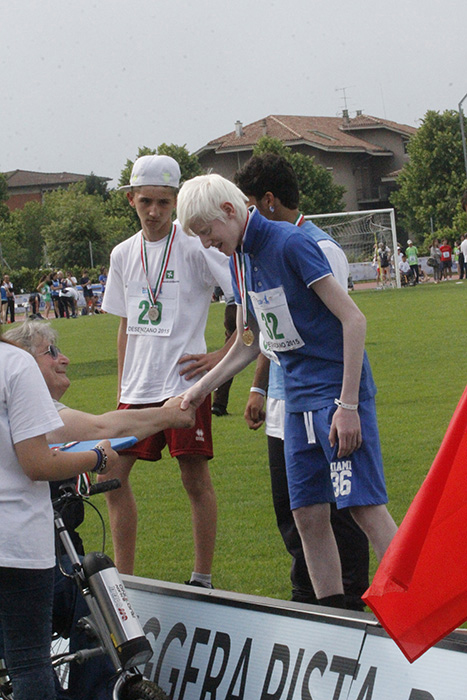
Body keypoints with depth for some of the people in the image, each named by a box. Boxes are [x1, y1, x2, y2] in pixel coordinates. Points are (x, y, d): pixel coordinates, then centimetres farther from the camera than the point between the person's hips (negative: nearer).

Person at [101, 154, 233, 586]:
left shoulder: (195, 247, -7)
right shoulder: (124, 254, 11)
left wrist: (224, 355, -11)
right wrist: (122, 388, 17)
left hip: (186, 384, -6)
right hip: (137, 389, 6)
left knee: (195, 478, -1)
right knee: (112, 475, 4)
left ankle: (203, 579, 8)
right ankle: (124, 579, 14)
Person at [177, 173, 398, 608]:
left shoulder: (290, 243, -15)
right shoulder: (240, 259, 11)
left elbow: (353, 319, -17)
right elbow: (248, 344, 24)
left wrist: (348, 404, -20)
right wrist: (203, 387, 18)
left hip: (337, 391, -8)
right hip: (298, 400, 8)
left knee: (365, 506, -13)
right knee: (308, 514, 5)